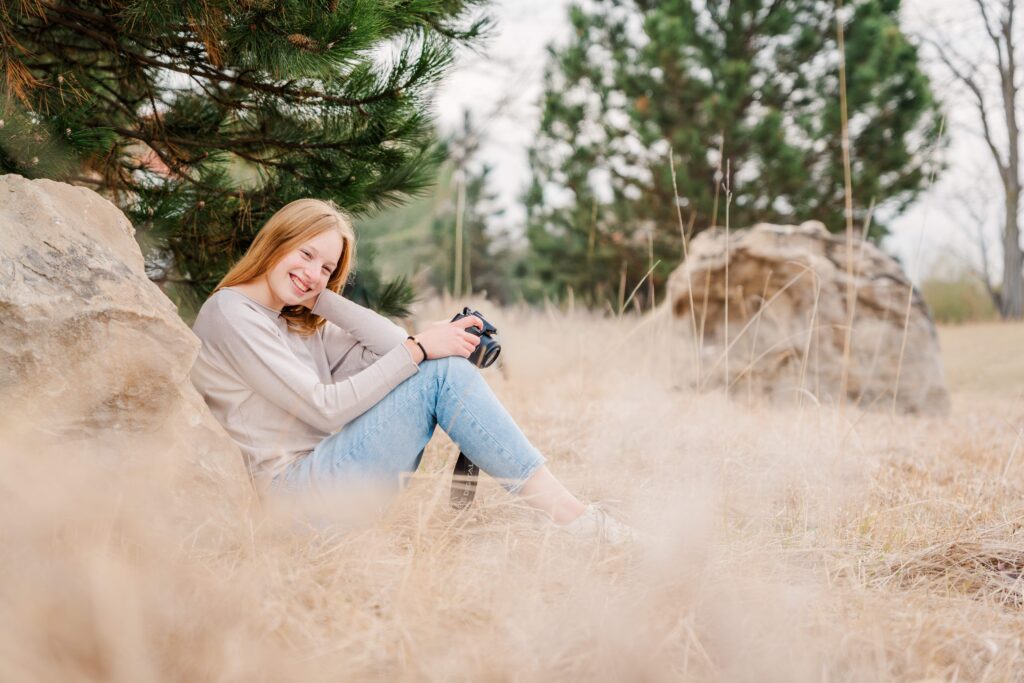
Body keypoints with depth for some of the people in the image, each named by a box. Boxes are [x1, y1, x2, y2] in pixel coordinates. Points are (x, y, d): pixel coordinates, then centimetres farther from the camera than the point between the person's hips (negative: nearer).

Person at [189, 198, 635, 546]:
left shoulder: (299, 321, 19)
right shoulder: (231, 313, -8)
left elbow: (395, 348, 6)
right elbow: (324, 408, -17)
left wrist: (322, 297, 3)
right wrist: (416, 349, -16)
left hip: (322, 475, 9)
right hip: (295, 487, -9)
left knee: (446, 364, -3)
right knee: (440, 375, -18)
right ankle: (572, 518, -17)